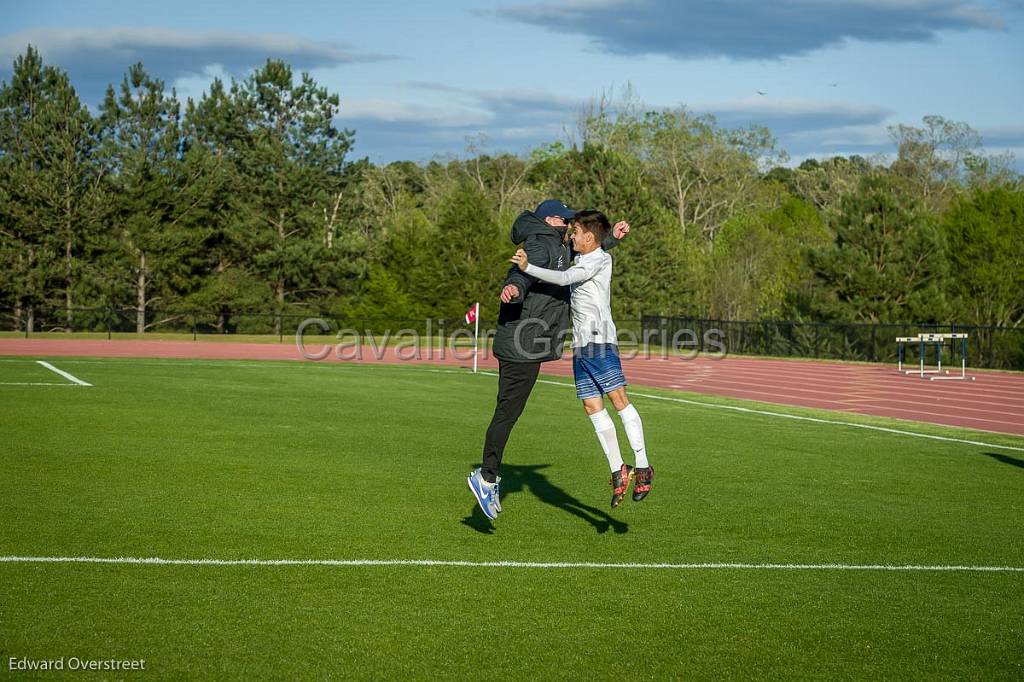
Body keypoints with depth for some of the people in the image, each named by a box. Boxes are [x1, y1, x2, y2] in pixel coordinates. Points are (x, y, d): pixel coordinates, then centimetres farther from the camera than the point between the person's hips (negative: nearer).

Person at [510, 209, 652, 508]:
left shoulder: (601, 259, -4)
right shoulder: (581, 260, 23)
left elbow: (564, 278, -18)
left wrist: (528, 268, -24)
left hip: (599, 338, -9)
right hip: (580, 342, 9)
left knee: (618, 398, -13)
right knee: (592, 406, 3)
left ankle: (642, 467, -12)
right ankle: (618, 470, 6)